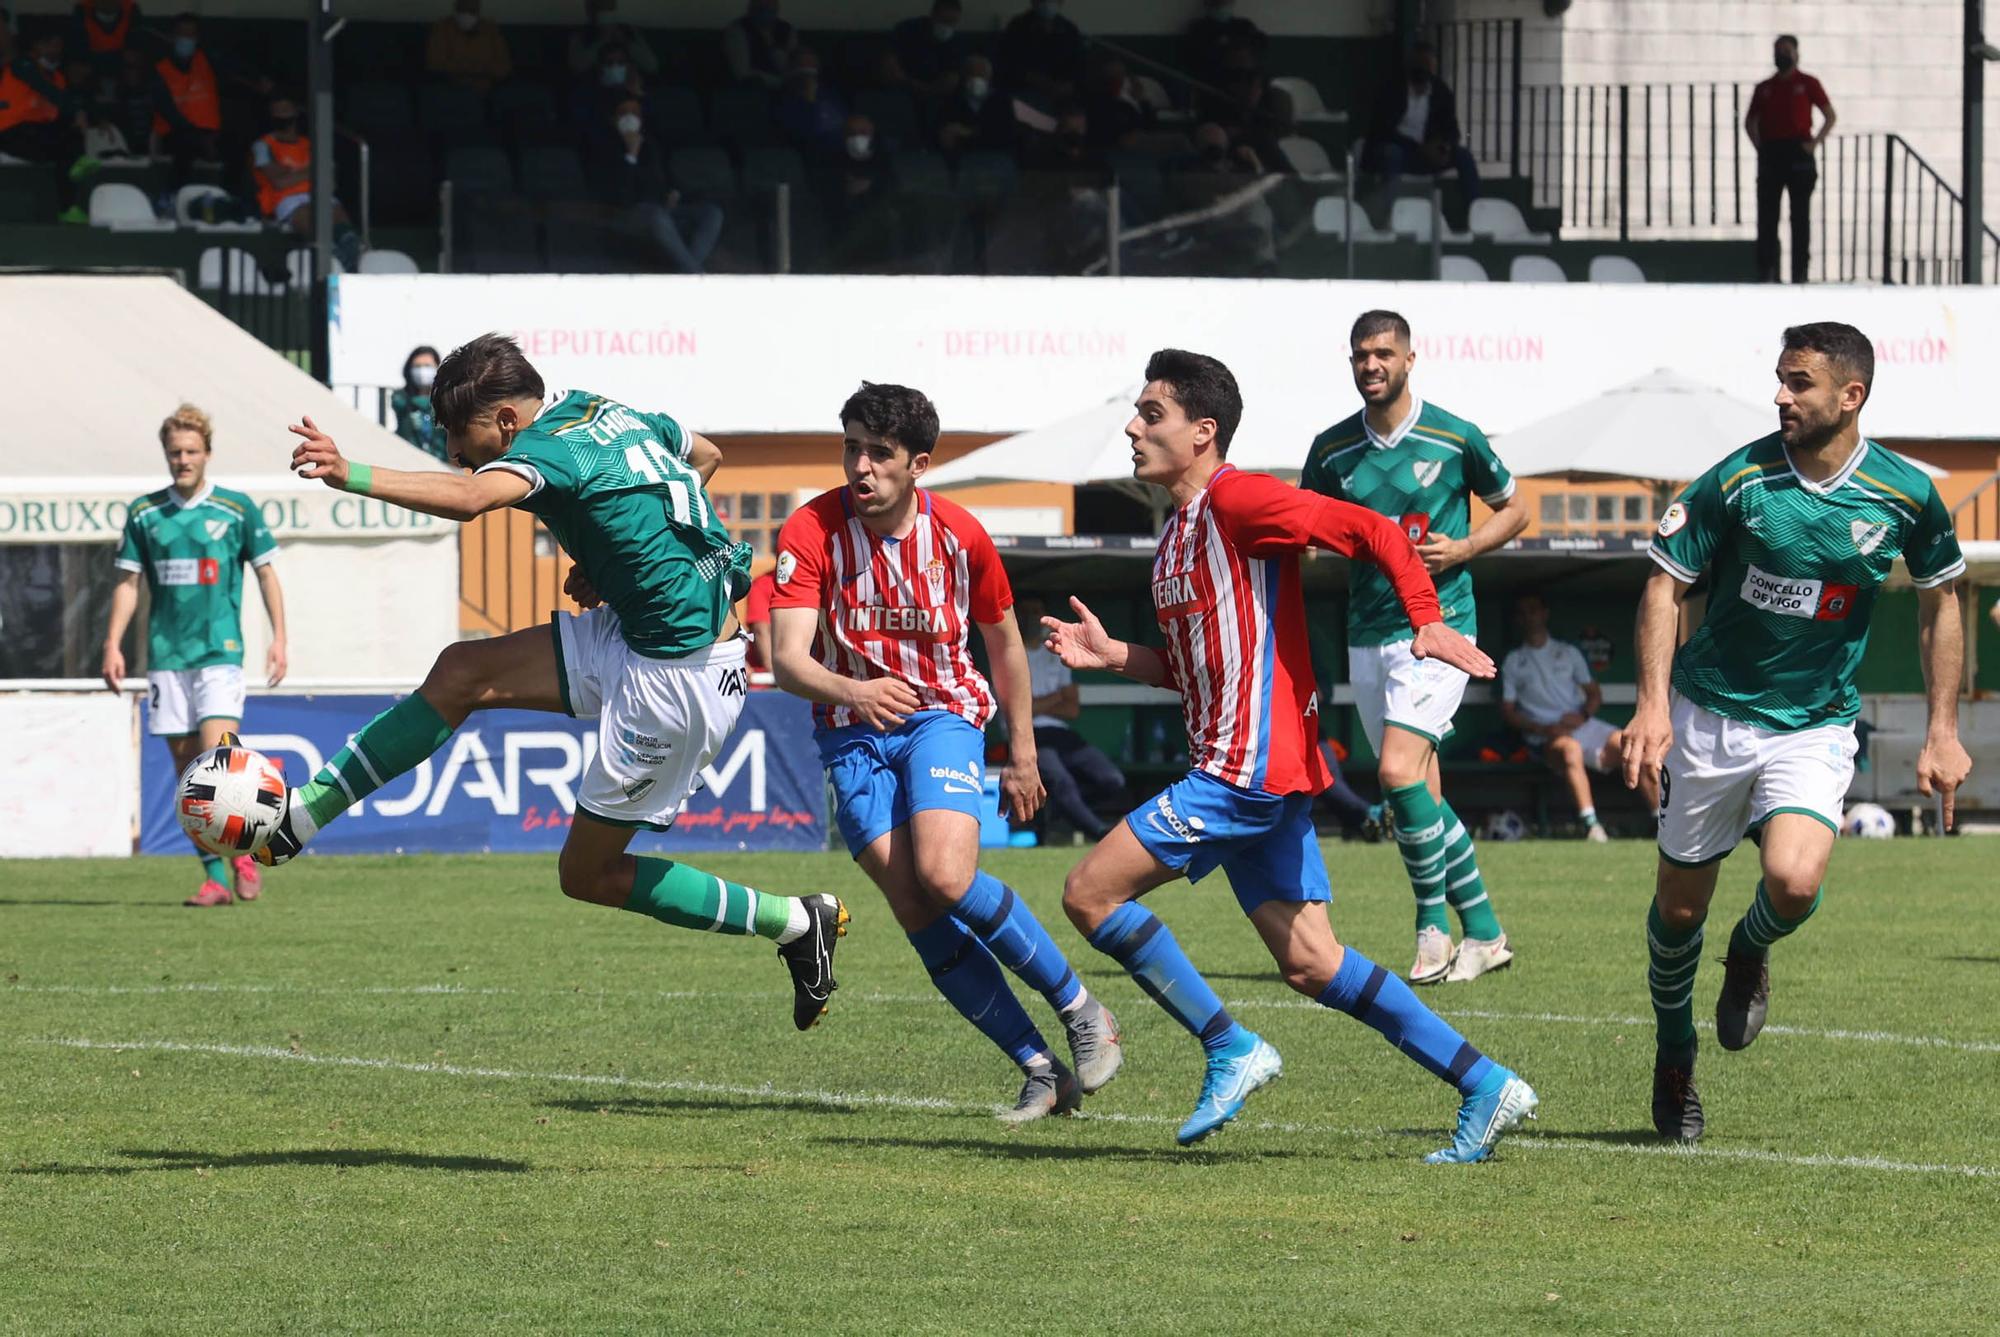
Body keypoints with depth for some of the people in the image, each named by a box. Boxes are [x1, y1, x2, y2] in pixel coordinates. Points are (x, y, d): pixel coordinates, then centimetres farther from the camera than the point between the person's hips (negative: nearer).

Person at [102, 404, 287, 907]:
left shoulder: (237, 509, 1)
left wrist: (279, 638, -1)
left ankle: (242, 854, 2)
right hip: (165, 653, 3)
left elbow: (266, 574, 7)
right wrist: (113, 644, 3)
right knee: (186, 763, 3)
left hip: (220, 650, -3)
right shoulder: (145, 514, 7)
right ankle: (214, 877, 8)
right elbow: (128, 582, 12)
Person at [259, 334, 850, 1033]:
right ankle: (294, 822, 5)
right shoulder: (620, 416, 8)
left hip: (678, 680, -10)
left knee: (587, 874, 3)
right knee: (461, 674, 3)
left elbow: (467, 498, -41)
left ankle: (797, 923, 12)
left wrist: (351, 475, -51)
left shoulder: (551, 449, -19)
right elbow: (706, 457, 27)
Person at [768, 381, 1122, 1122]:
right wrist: (853, 690, -41)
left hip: (943, 712, -1)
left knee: (945, 877, -25)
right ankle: (1040, 1070, -4)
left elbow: (1004, 645, 11)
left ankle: (1082, 1011, -8)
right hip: (853, 728, 1)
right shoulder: (812, 531, -11)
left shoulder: (958, 534, -6)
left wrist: (1023, 756, 15)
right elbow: (787, 657, -20)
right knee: (915, 911, -11)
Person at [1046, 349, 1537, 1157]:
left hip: (1251, 766, -10)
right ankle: (1484, 1088, 6)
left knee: (1092, 893, -9)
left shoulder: (1235, 499, -10)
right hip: (1246, 770, 10)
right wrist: (1111, 656, 12)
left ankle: (1231, 1052, -3)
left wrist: (1428, 621, -27)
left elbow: (1371, 531, -16)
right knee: (1310, 965, 7)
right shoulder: (1180, 530, 20)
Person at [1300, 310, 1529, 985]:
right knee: (1423, 798, 7)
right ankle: (1484, 933, 18)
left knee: (1399, 771, -20)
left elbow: (1513, 510, 8)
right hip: (1368, 636, 5)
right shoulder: (1333, 450, 6)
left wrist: (1463, 548, -9)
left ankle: (1434, 925, -8)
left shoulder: (1455, 439, -5)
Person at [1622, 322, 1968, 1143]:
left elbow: (1939, 602, 7)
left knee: (1793, 881, -25)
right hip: (1712, 715, 0)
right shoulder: (1738, 482, -13)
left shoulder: (1905, 496, -9)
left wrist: (1943, 731, 4)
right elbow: (1666, 583, -6)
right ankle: (1674, 1057, 33)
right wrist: (1653, 706, -17)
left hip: (1816, 726, 0)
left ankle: (1751, 954, 12)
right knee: (1679, 906, 6)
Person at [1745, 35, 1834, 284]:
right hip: (1770, 154, 3)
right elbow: (1750, 121, 22)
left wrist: (1815, 143, -7)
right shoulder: (1764, 88, 14)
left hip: (1798, 152, -3)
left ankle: (1800, 271, 0)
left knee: (1800, 215, -1)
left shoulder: (1807, 84, 4)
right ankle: (1765, 270, 1)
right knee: (1767, 215, 0)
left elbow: (1830, 116, 4)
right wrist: (1758, 145, 5)